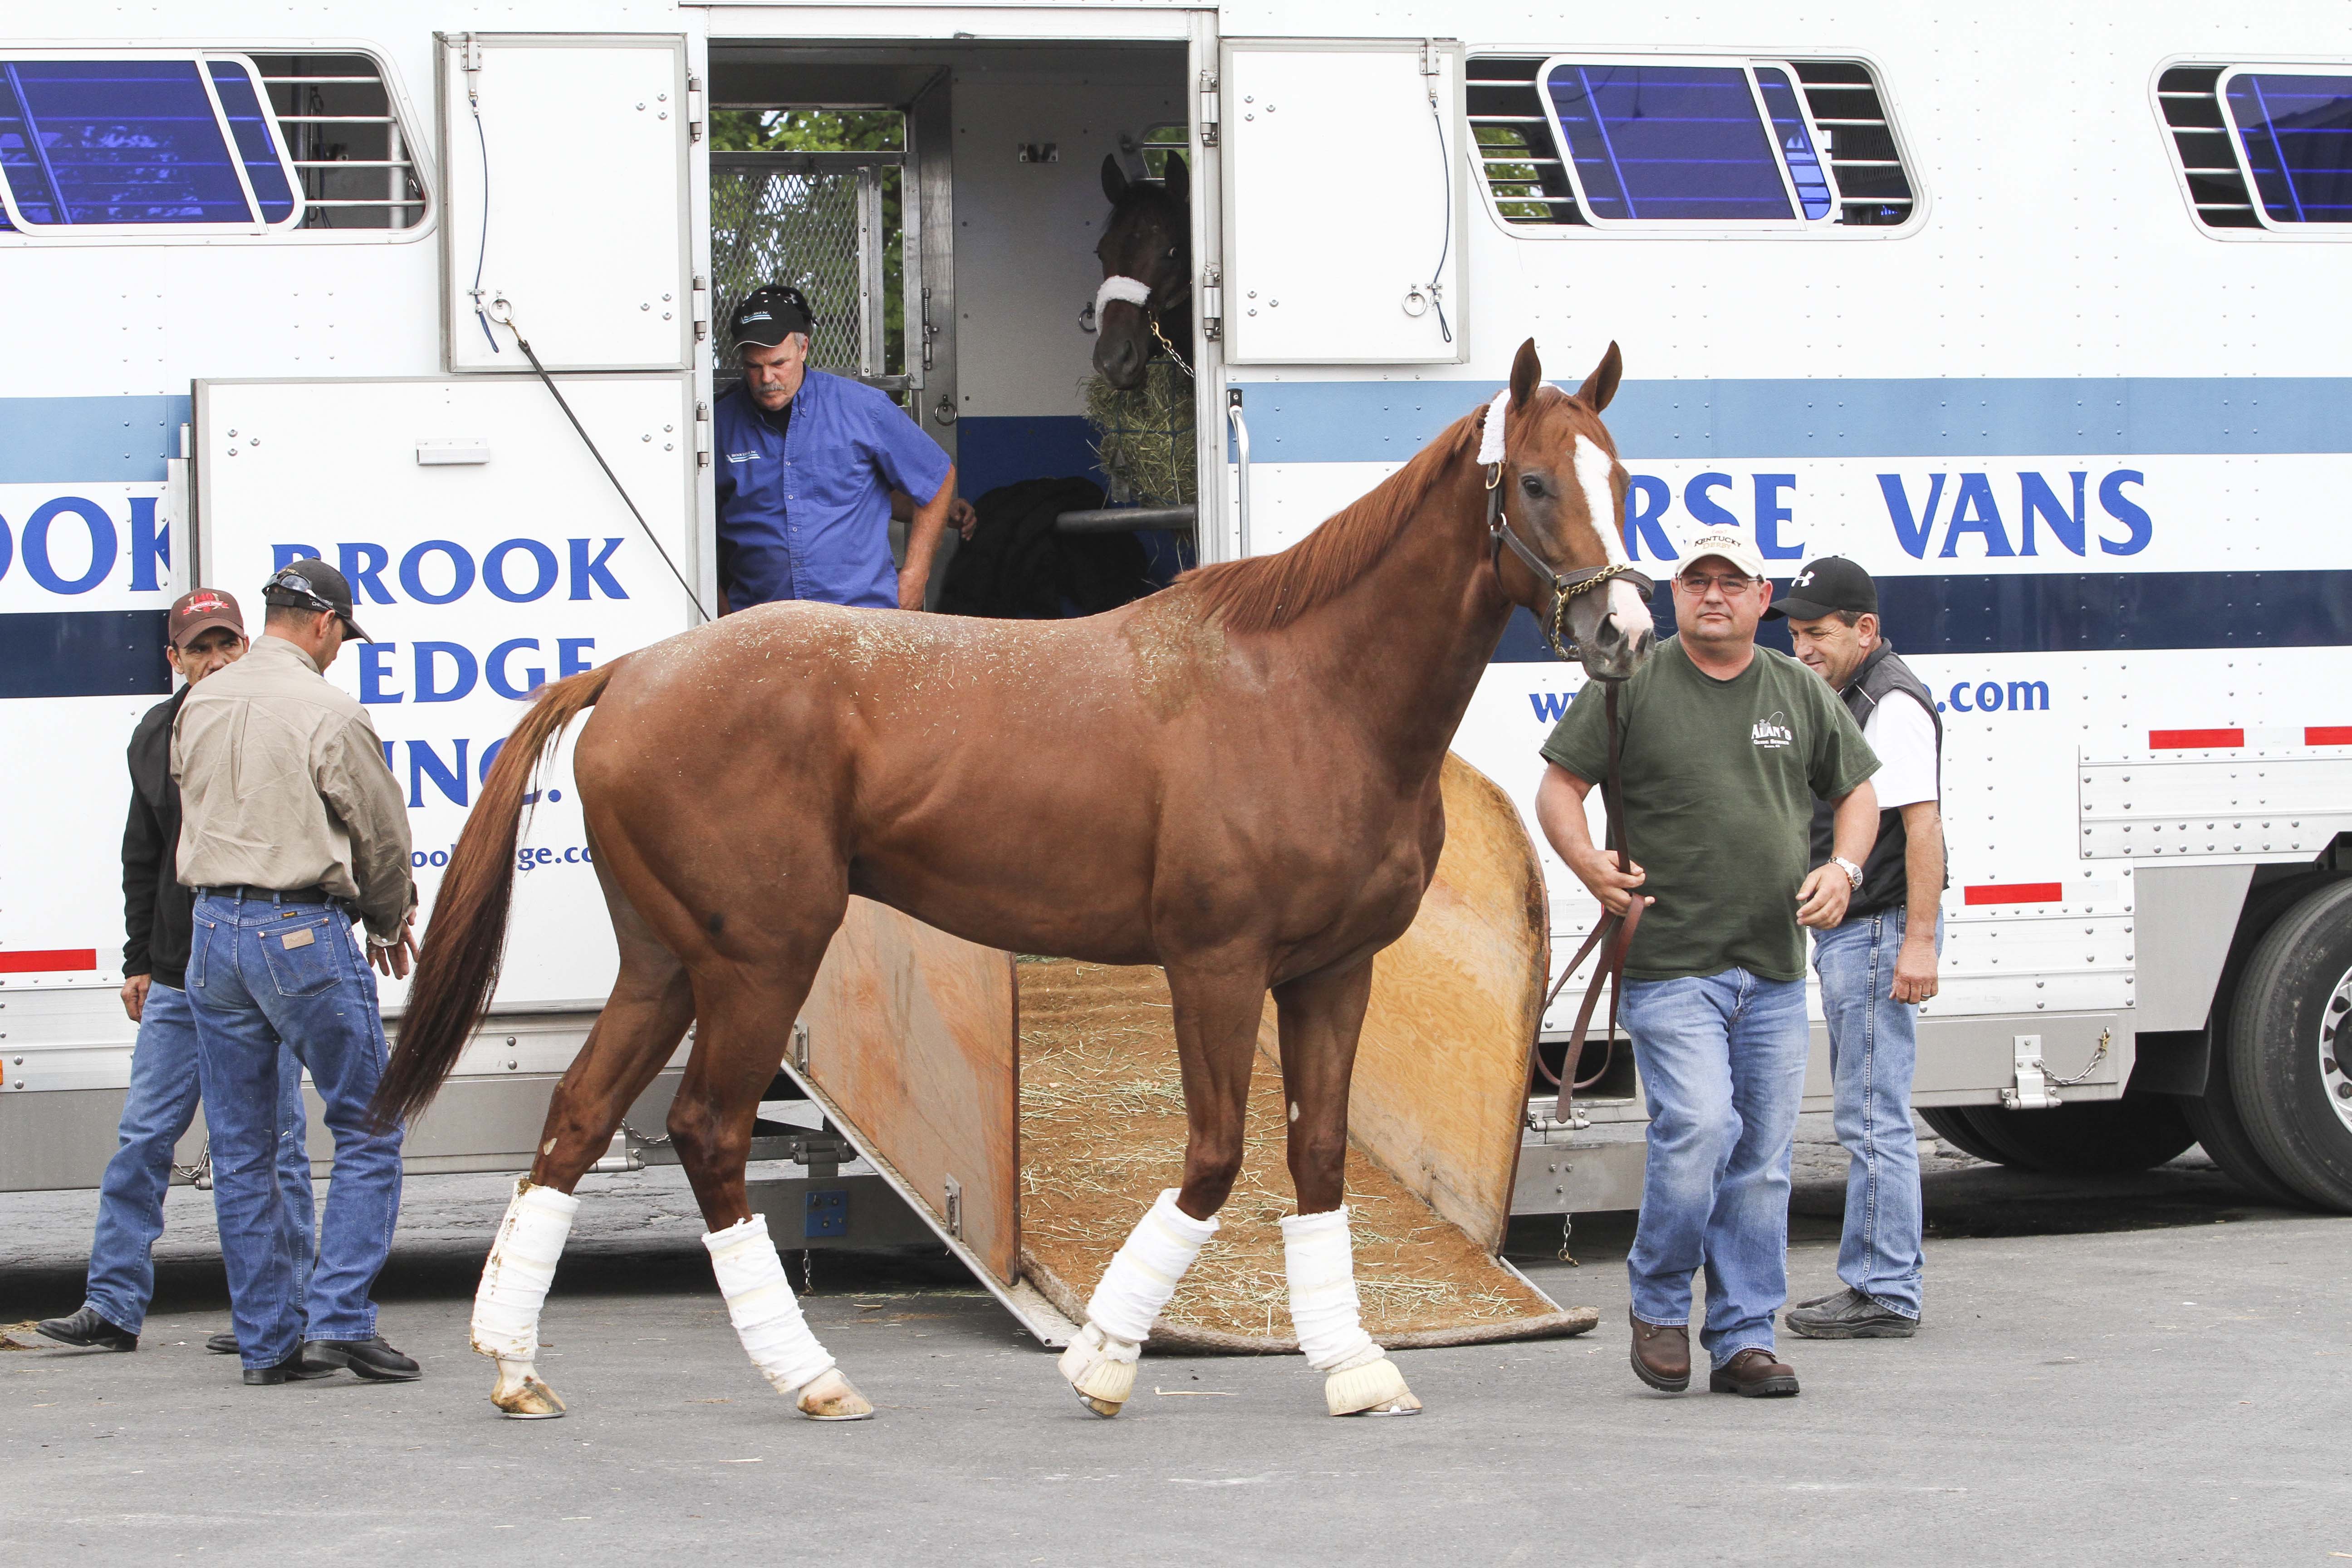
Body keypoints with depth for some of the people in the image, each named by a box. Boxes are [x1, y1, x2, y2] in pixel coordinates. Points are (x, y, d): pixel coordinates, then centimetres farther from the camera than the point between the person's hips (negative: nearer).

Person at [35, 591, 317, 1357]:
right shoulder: (156, 736, 11)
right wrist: (139, 960, 18)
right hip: (178, 977, 5)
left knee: (271, 1144, 1)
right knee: (143, 1137, 4)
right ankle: (113, 1306, 8)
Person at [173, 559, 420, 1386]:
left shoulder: (199, 707, 8)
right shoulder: (329, 713, -11)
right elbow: (382, 835, -4)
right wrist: (391, 924, 16)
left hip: (214, 930, 6)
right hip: (305, 930, -6)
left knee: (239, 1150, 9)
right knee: (367, 1130, 3)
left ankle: (267, 1340, 11)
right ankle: (340, 1317, -5)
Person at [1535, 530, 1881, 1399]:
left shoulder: (1801, 693, 12)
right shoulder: (1630, 685, 1)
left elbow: (1858, 793, 20)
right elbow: (1558, 788, 1)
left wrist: (1843, 868, 1)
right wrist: (1589, 863, -16)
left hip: (1775, 970, 4)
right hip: (1669, 962, -4)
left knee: (1761, 1161, 5)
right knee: (1696, 1127, -18)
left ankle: (1744, 1339, 13)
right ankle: (1658, 1304, 3)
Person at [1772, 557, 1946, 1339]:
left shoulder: (1893, 705, -15)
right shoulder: (1844, 700, 18)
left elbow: (1923, 826, -22)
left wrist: (1919, 943, -26)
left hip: (1880, 932, -11)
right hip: (1846, 932, 11)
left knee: (1874, 1118, -9)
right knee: (1870, 1116, 14)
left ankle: (1884, 1294, -7)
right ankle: (1884, 1280, 19)